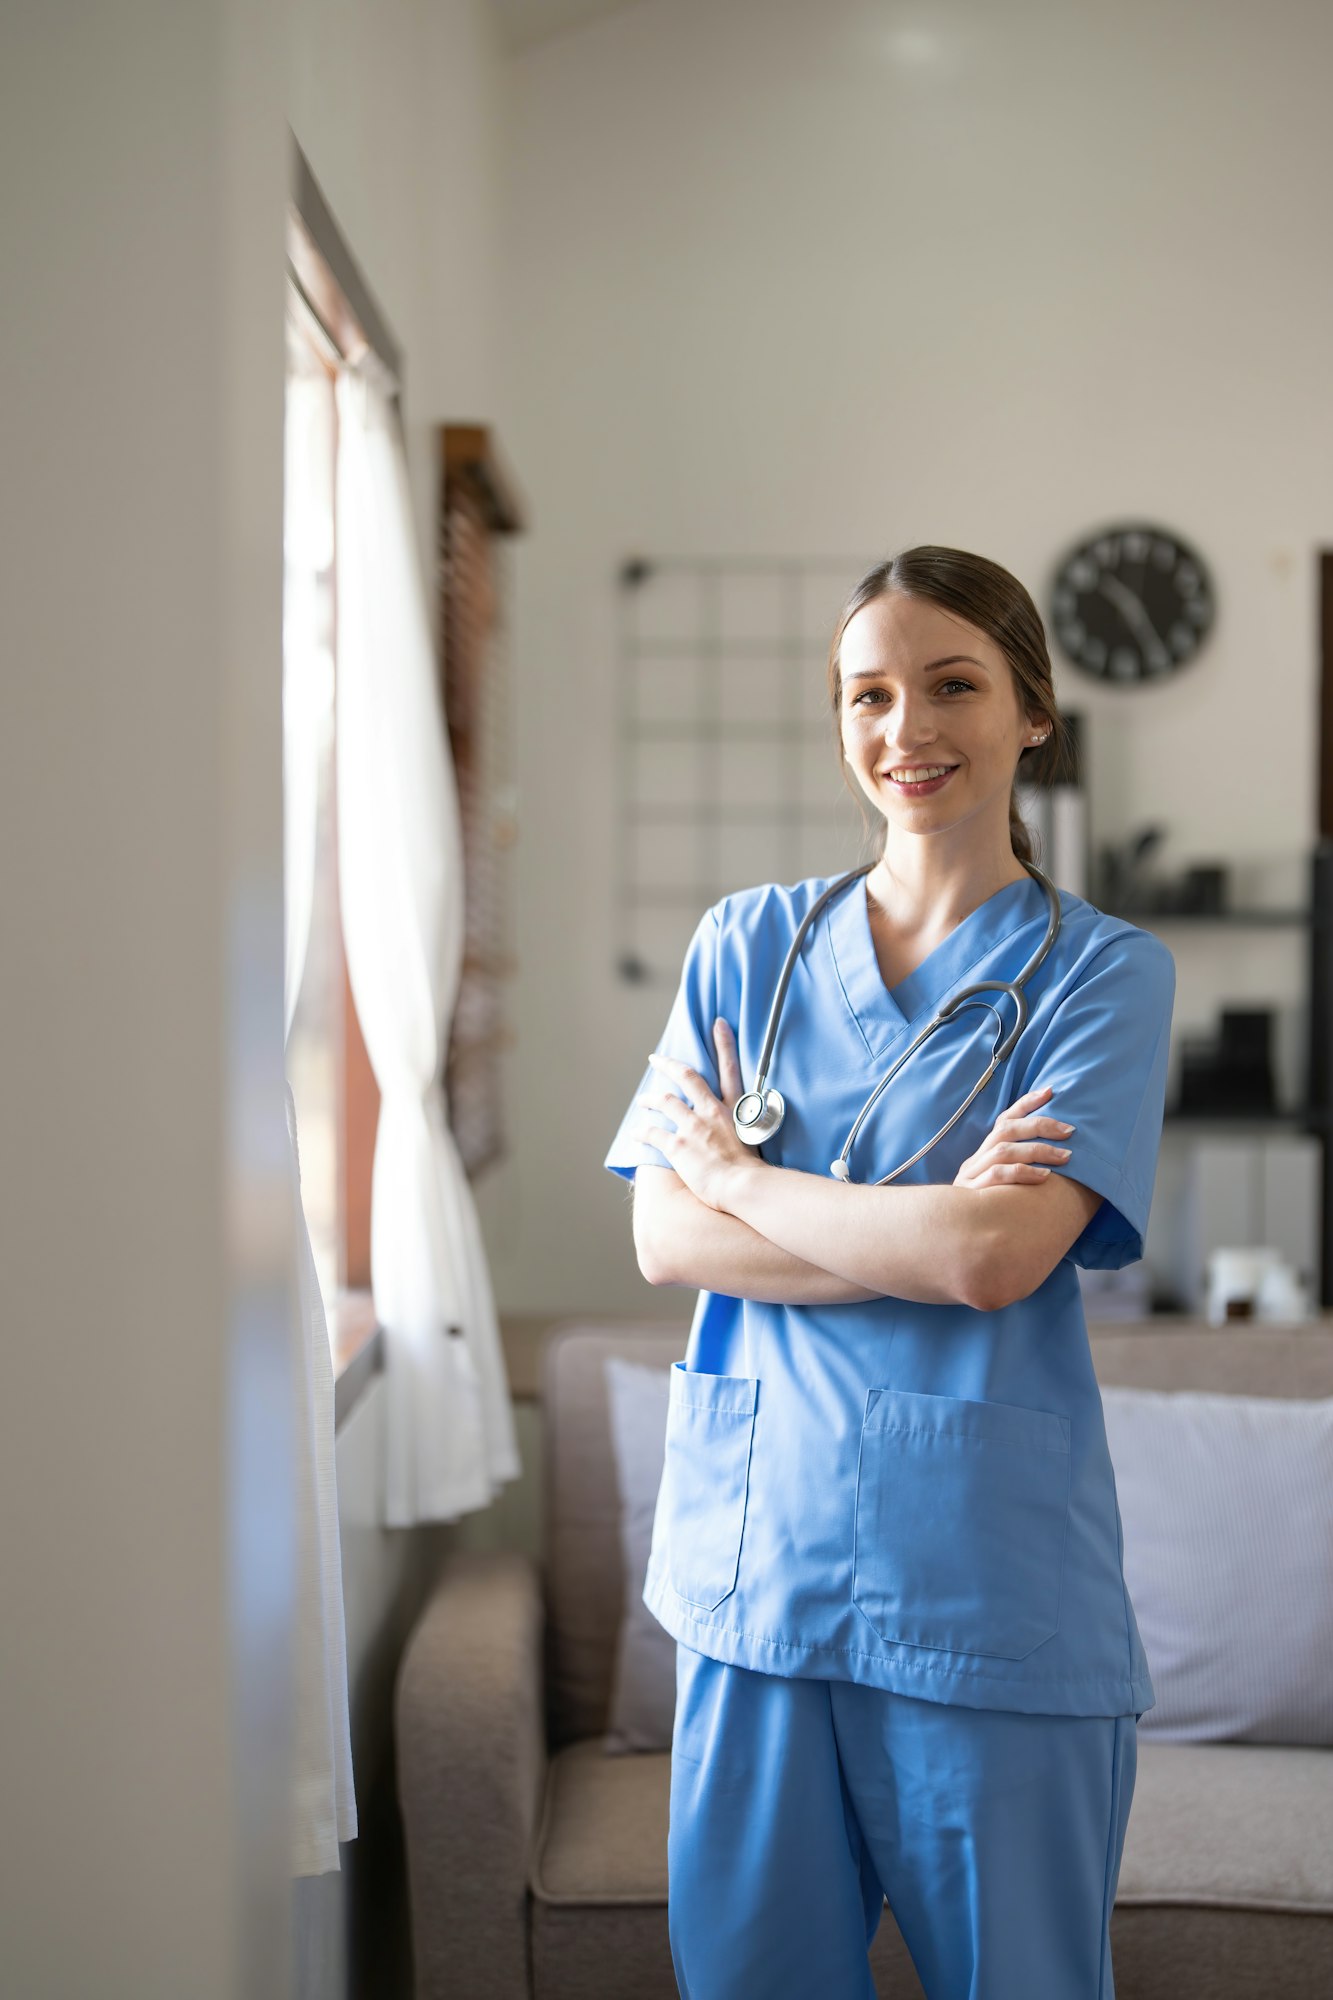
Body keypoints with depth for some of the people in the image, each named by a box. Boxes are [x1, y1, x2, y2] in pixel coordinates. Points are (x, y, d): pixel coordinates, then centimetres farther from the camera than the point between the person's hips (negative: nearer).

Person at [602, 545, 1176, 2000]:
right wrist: (924, 1229, -13)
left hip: (989, 1580, -3)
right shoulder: (747, 943, 8)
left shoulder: (1099, 970, -2)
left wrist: (731, 1171, -5)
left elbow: (997, 1259, -16)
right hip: (754, 1552, 3)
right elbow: (664, 1241, -2)